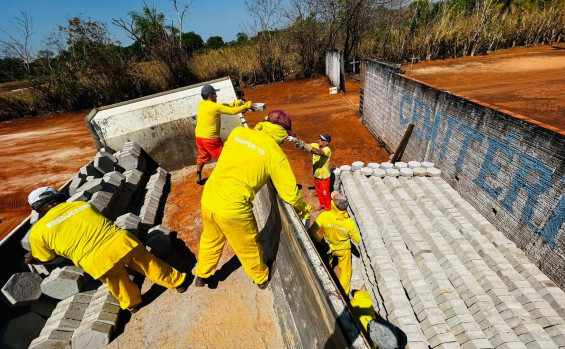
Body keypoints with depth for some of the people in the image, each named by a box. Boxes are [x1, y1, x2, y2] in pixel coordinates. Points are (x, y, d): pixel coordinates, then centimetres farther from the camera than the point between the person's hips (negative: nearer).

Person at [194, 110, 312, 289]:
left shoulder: (237, 132, 2)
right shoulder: (276, 154, -11)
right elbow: (290, 192, -7)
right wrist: (303, 208, 12)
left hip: (208, 199, 5)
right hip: (233, 209, -5)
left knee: (211, 240, 30)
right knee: (249, 247, 22)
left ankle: (201, 276, 53)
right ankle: (261, 278, 49)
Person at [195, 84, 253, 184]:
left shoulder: (201, 104, 6)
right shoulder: (215, 106, -17)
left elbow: (221, 107, 13)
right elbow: (232, 111, -13)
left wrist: (234, 103, 9)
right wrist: (246, 106, -2)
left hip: (199, 136, 8)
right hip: (210, 138, -7)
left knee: (202, 156, 24)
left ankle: (198, 176, 31)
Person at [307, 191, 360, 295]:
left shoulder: (324, 216, -34)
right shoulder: (349, 223, -31)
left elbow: (311, 231, -27)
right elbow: (357, 240, -15)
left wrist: (319, 240, -9)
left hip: (328, 247, 2)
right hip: (344, 249, -1)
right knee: (345, 271, 24)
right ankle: (343, 293, 44)